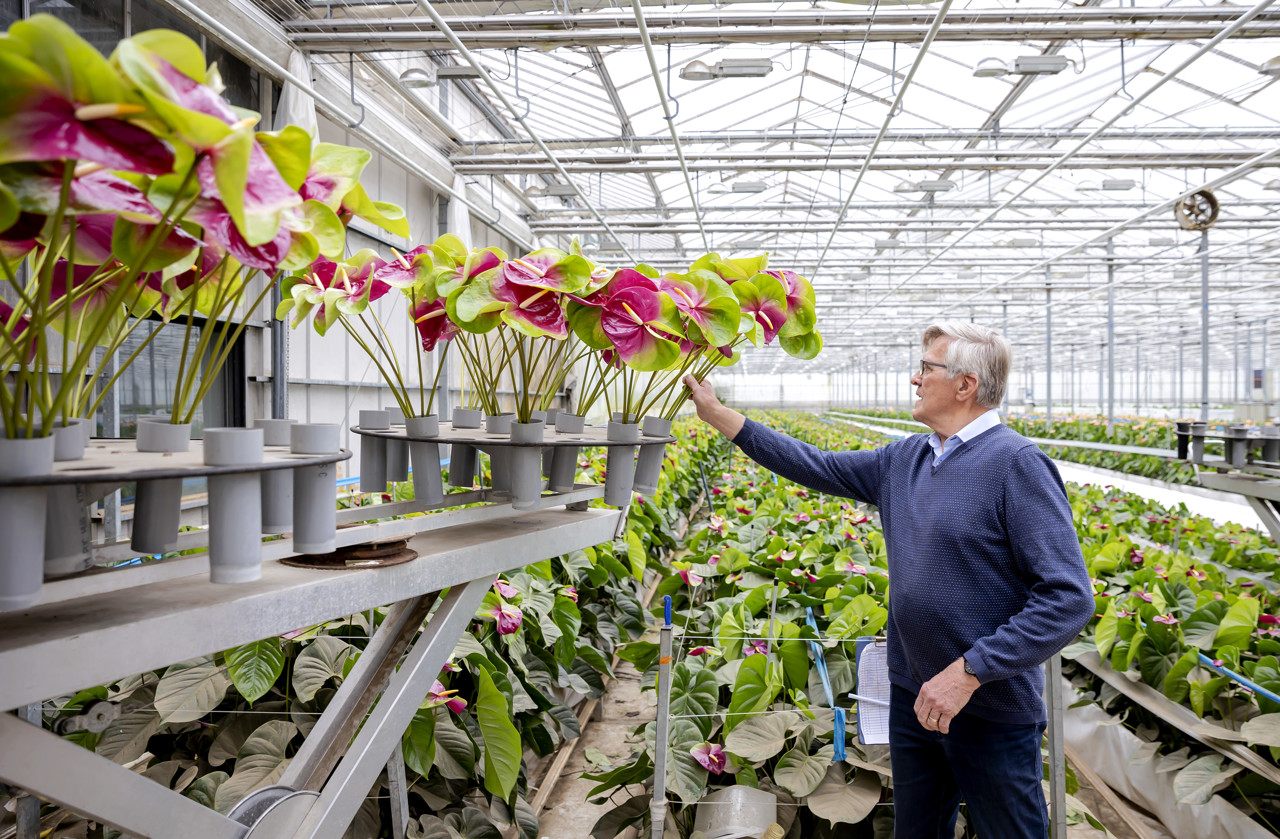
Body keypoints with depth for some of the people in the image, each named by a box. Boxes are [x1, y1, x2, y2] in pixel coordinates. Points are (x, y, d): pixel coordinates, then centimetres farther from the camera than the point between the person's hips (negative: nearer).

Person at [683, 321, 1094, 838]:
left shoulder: (1016, 464, -18)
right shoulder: (904, 460, 5)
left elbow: (1069, 598, -23)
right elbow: (817, 468, 12)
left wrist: (968, 671, -25)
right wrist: (717, 415, 11)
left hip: (992, 710, -7)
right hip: (914, 697, 7)